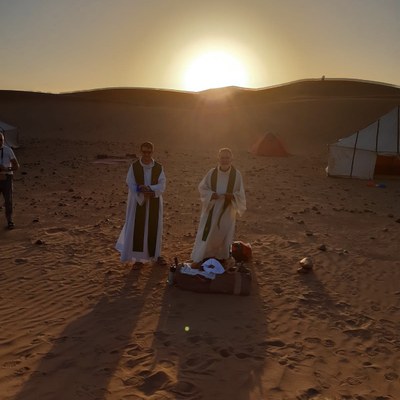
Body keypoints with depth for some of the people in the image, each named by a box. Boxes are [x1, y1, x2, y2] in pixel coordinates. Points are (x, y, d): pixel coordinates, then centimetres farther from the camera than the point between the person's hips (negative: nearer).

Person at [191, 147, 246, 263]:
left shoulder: (237, 175, -10)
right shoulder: (211, 173, -8)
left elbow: (241, 194, -6)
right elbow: (201, 188, 1)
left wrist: (232, 196, -26)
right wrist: (211, 194, -18)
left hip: (227, 211, 0)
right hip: (211, 210, 0)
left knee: (223, 235, 13)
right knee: (207, 235, 0)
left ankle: (220, 258, 33)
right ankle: (199, 260, 10)